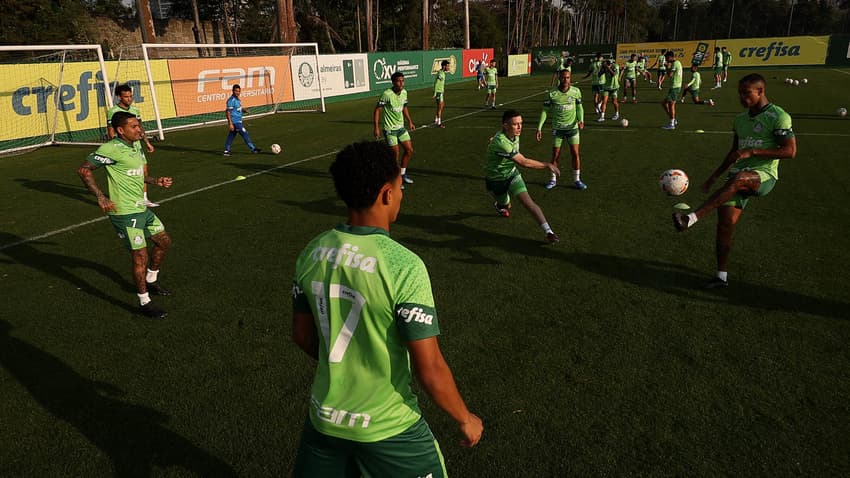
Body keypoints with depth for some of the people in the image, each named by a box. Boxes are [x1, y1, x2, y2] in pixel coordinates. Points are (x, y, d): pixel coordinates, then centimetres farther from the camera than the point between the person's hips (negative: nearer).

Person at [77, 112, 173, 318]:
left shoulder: (136, 145, 10)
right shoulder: (112, 149, -18)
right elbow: (83, 169, -20)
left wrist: (156, 181, 9)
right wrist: (100, 197, -25)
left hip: (141, 208, 9)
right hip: (125, 212, -9)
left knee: (164, 241, 20)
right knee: (140, 257, -4)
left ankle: (151, 281, 41)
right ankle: (145, 302, 11)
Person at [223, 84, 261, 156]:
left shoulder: (237, 99, 12)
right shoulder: (231, 100, -15)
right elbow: (228, 112, -18)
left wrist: (245, 110, 4)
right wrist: (230, 123, -22)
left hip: (238, 121, 9)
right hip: (235, 122, -9)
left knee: (231, 135, 11)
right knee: (245, 134, -4)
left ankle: (226, 151, 16)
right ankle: (253, 149, 2)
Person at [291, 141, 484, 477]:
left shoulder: (312, 253, -8)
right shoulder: (403, 266, -26)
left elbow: (302, 336, 5)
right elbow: (430, 370, -21)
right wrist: (465, 419, -4)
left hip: (323, 418, 5)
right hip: (387, 429, -4)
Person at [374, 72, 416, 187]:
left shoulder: (404, 92, 2)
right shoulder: (386, 94, -19)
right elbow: (377, 109, -15)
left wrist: (410, 122, 18)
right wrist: (376, 127, -19)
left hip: (401, 127, 7)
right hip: (389, 129, -7)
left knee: (409, 150, 8)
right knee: (395, 153, -3)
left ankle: (402, 174, 26)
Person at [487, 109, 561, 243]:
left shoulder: (515, 135, -13)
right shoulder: (500, 142, -38)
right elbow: (524, 162, -38)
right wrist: (547, 165, -33)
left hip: (512, 173, 5)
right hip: (496, 180, -4)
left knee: (528, 202, -15)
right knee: (506, 206, 19)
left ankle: (548, 232, -18)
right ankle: (499, 206, 58)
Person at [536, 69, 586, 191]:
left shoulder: (576, 91, -4)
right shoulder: (551, 93, -9)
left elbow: (579, 107, 8)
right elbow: (545, 110, -2)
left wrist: (580, 120, -9)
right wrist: (539, 128, -6)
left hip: (572, 127, 1)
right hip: (557, 128, -1)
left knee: (575, 154, -1)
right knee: (555, 155, 4)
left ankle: (577, 180, 13)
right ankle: (553, 179, 22)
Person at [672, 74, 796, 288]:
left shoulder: (778, 117, -5)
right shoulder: (740, 119, 17)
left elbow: (790, 151, -11)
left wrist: (752, 151, -19)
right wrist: (715, 176, 24)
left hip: (764, 175, -6)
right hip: (738, 175, 6)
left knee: (737, 178, -40)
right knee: (725, 222, -5)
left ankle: (692, 218, -49)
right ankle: (722, 276, 6)